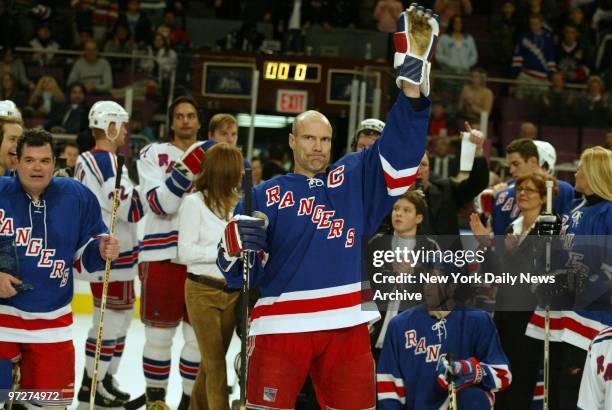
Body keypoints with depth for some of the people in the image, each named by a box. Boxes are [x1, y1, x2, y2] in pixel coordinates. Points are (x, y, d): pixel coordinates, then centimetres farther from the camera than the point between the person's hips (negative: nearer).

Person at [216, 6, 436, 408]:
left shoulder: (355, 178, 13)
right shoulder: (265, 196, 8)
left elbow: (400, 149, 0)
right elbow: (239, 272, 5)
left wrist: (413, 83, -11)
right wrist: (237, 246, -19)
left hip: (347, 326, 2)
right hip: (281, 325, -2)